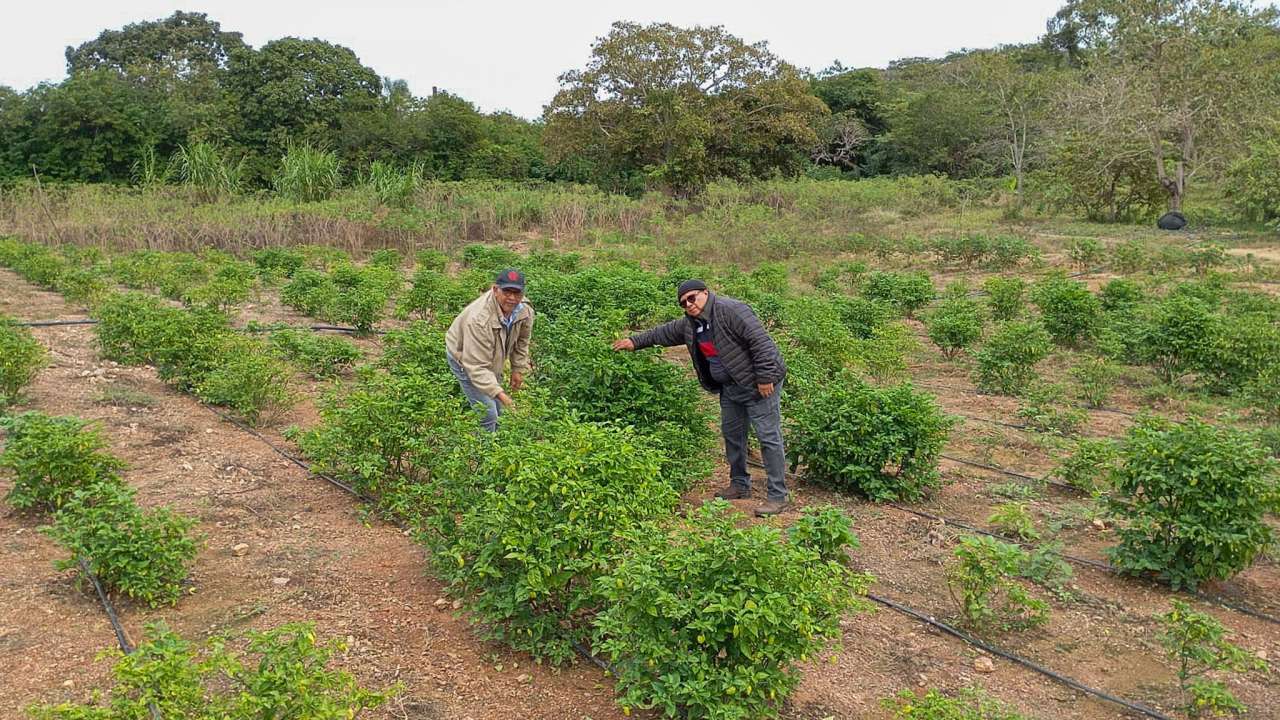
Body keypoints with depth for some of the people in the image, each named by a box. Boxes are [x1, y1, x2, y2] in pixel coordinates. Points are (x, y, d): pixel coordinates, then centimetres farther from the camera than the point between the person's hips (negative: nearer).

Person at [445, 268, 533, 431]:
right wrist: (499, 392, -45)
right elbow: (476, 366, -39)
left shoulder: (525, 309, -19)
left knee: (499, 408, 17)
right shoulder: (479, 320, -41)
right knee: (487, 413, -13)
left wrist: (518, 369, 5)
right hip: (464, 358, -7)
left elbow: (521, 341, 2)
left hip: (492, 358, 7)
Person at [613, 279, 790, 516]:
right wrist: (635, 341, 23)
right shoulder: (689, 323, 6)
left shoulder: (732, 310, -21)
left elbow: (761, 342, -25)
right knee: (732, 434, 18)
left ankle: (777, 496, -3)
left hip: (758, 384, -9)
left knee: (769, 437, -7)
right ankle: (740, 485, 33)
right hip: (729, 387, 9)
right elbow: (664, 333, 23)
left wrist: (765, 378, -24)